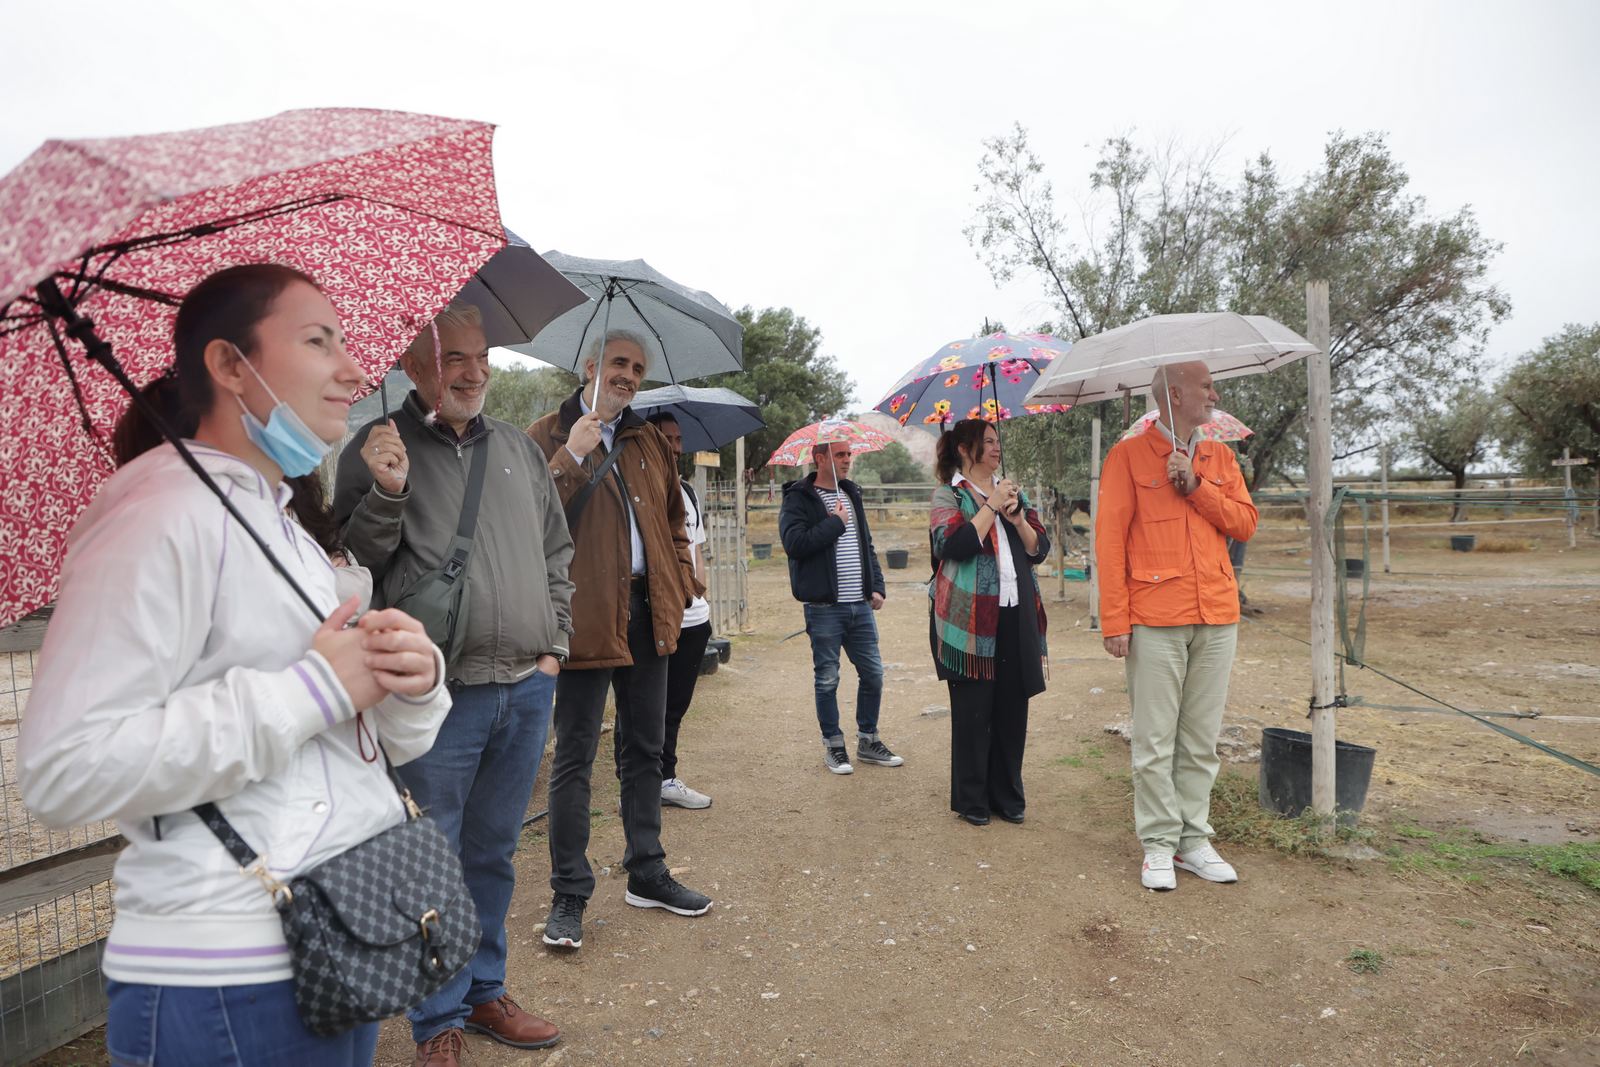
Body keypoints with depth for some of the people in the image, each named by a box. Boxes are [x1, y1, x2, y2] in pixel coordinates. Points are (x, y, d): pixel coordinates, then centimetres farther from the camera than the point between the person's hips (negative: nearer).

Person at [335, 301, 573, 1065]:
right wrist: (386, 494, -22)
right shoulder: (379, 449, -2)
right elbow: (352, 560, -6)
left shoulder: (518, 448, 12)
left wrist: (554, 644, 9)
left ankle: (484, 992, 36)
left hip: (527, 689, 5)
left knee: (493, 853, 18)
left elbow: (556, 553, 17)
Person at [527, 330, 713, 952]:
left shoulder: (648, 441, 15)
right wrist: (572, 457, -22)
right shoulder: (547, 438, -2)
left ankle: (647, 874, 29)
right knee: (575, 756, 2)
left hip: (646, 612, 6)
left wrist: (681, 584, 9)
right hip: (586, 615, -6)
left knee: (645, 749, 15)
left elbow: (672, 520, 21)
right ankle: (569, 894, 15)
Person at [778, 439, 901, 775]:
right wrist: (835, 522, -15)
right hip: (824, 606, -6)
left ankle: (867, 740, 27)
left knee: (873, 674, 11)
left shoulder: (851, 495, 15)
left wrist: (876, 586, 10)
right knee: (827, 679, 4)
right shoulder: (798, 499, -7)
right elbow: (794, 543, -22)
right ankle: (833, 746, 20)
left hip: (860, 605, 6)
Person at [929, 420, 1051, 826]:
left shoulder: (1013, 492, 17)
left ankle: (1008, 795, 22)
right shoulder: (947, 494, 1)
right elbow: (953, 545, -18)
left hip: (1016, 614, 5)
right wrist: (991, 505, -11)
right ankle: (971, 799, 15)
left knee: (1013, 706, 8)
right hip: (970, 617, -5)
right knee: (973, 708, 1)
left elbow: (1040, 550, 12)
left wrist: (1017, 517, -5)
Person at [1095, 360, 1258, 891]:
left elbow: (1245, 523, 8)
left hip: (1217, 617, 5)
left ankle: (1194, 840, 22)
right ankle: (1158, 846, 12)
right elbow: (1109, 539, -6)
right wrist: (1114, 619, -11)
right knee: (1155, 742, 0)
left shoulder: (1220, 457, 16)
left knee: (1201, 739, 11)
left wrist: (1196, 486, -7)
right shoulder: (1129, 455, -1)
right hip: (1155, 619, -5)